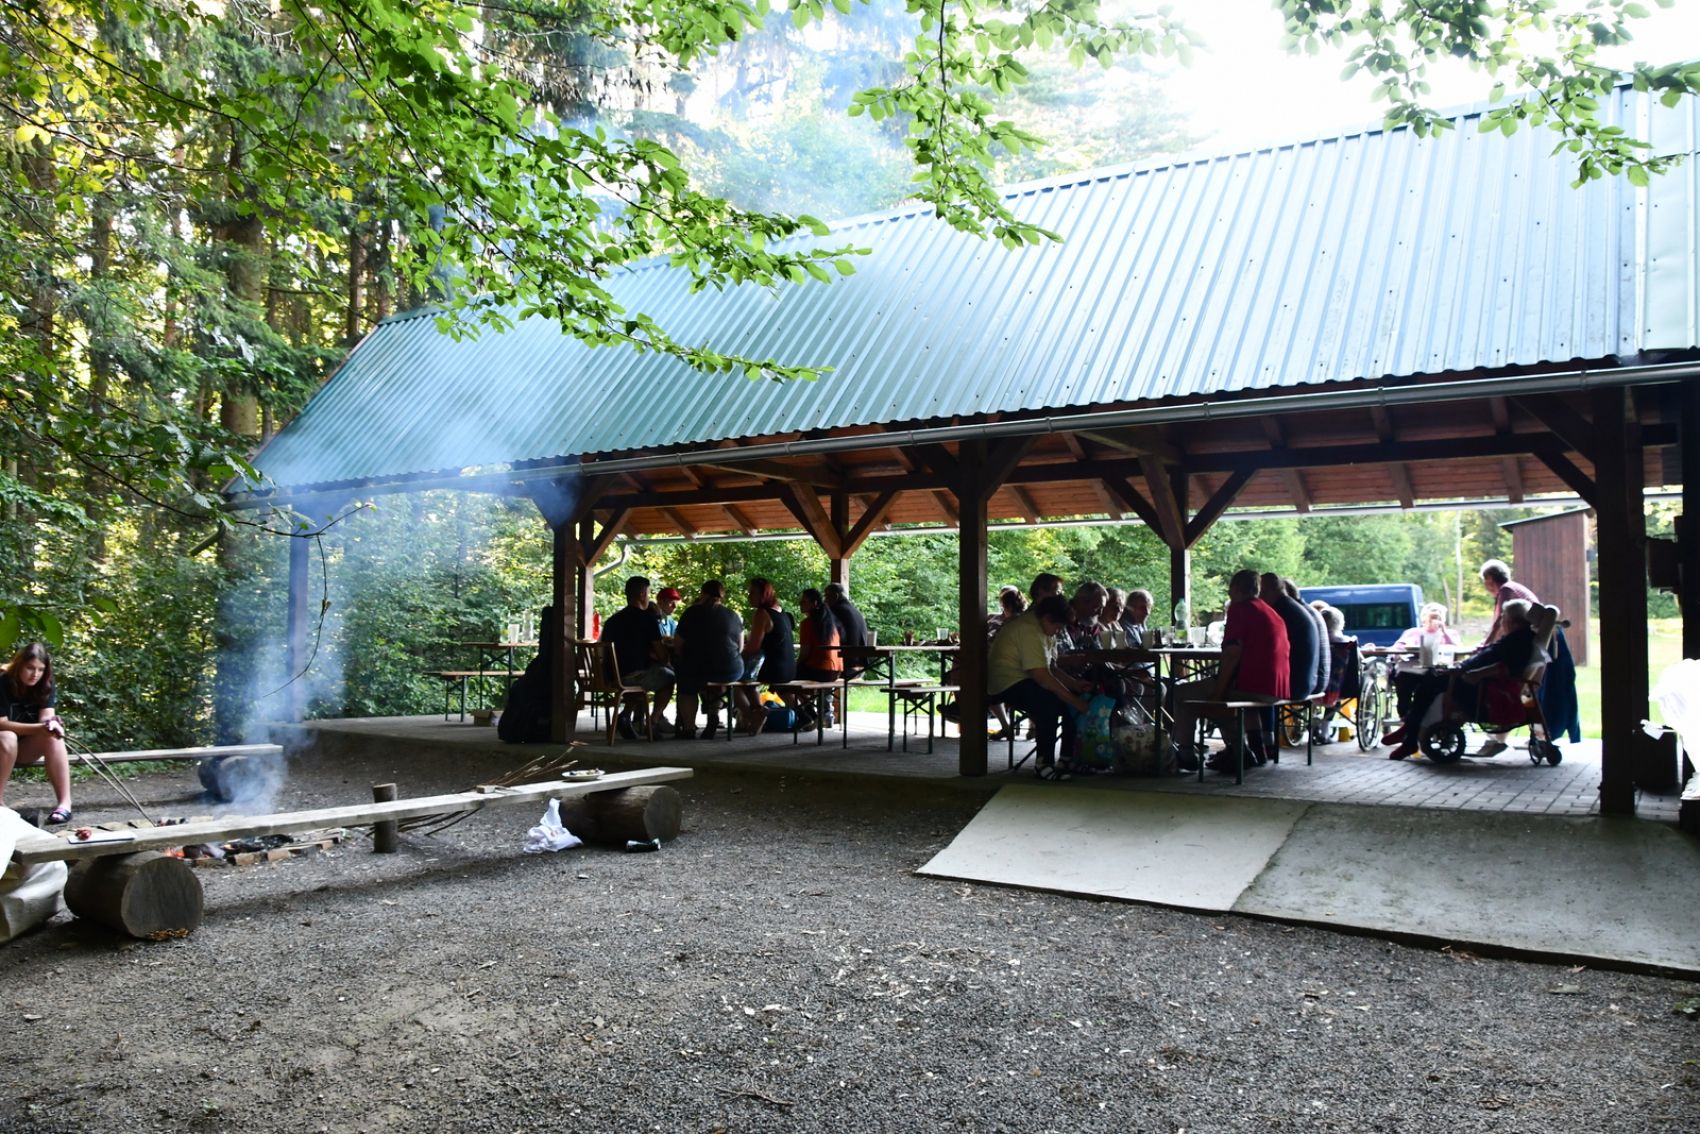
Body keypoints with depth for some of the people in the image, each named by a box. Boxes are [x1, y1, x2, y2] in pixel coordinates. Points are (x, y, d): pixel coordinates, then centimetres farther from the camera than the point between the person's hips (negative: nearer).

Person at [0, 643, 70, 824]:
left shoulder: (45, 687, -5)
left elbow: (46, 717, -14)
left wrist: (52, 724, -40)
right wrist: (40, 727, -34)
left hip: (27, 749, 4)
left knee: (53, 736, -28)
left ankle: (65, 803, -36)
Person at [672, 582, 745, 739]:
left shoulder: (692, 613, -1)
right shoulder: (734, 616, 8)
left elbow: (677, 645, 2)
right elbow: (740, 647, 15)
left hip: (697, 671, -2)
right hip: (732, 672, 2)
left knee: (687, 687, 30)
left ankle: (688, 729, 30)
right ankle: (714, 716, 19)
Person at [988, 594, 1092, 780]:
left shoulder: (1045, 631, 10)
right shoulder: (1028, 630, -24)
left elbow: (1051, 668, 11)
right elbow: (1042, 677, -28)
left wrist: (1074, 684, -7)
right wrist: (1075, 701, -25)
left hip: (1025, 681, 10)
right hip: (1008, 683, -10)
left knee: (1074, 697, -2)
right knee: (1050, 703, -33)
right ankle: (1043, 763, -20)